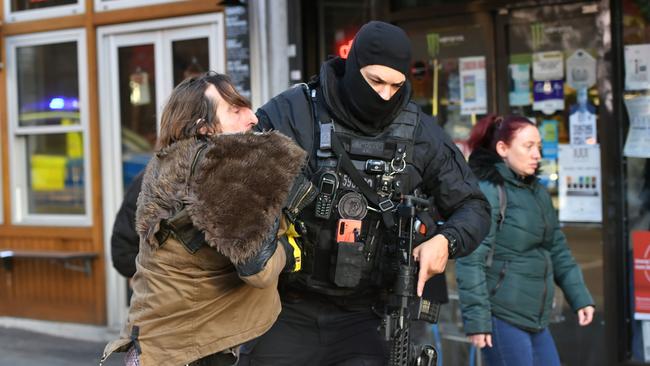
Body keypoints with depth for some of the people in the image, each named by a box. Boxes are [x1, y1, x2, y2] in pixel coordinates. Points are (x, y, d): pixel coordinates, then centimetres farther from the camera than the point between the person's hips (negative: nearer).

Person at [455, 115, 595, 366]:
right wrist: (476, 319, -20)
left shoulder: (537, 192, 14)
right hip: (502, 318, -8)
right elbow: (471, 262, -16)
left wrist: (580, 297, 11)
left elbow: (557, 250, 19)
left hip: (535, 319, 8)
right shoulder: (487, 192, -11)